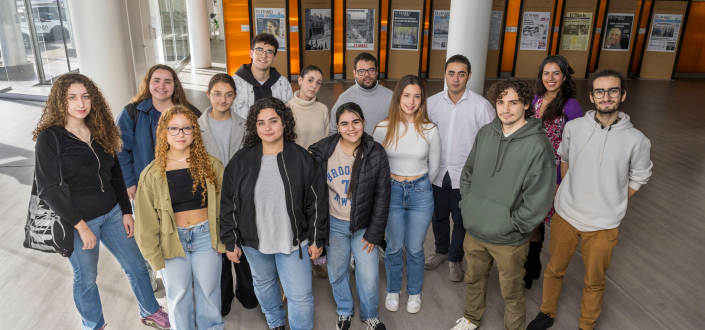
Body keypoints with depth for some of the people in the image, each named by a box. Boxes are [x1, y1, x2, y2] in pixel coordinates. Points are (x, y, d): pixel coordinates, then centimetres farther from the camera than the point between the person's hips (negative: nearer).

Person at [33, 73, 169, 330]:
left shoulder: (100, 131, 3)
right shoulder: (49, 138, -13)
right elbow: (48, 190, -15)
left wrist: (126, 211, 6)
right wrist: (81, 226, -17)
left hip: (112, 213, 5)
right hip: (78, 220, -5)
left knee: (136, 265, 14)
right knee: (86, 278, 13)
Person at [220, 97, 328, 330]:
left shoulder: (302, 159, -8)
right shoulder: (241, 160, -6)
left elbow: (317, 201, -4)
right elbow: (228, 204, 0)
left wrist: (317, 239, -3)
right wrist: (231, 241, 1)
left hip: (293, 241, -2)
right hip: (254, 241, 3)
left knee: (301, 295, 1)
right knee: (264, 284, 23)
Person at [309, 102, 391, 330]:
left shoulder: (376, 153, -12)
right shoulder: (322, 151, -12)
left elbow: (382, 196, -7)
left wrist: (374, 233, -6)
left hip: (364, 225, 0)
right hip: (334, 224, 1)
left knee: (370, 275, 5)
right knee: (337, 272, 16)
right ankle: (344, 311, 45)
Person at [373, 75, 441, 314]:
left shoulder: (430, 130, -7)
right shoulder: (383, 128, -7)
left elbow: (433, 167, 6)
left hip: (420, 192, 0)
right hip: (391, 191, 0)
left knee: (415, 249, 11)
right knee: (394, 247, 13)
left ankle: (414, 293, 34)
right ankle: (393, 290, 36)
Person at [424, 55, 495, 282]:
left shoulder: (481, 106, -12)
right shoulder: (432, 103, -2)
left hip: (465, 175, -3)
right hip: (437, 173, 3)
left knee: (461, 220, 12)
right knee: (438, 216, 19)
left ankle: (455, 259, 35)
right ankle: (441, 251, 44)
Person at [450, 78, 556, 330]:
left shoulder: (537, 144, -18)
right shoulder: (485, 133, -1)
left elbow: (539, 199, -18)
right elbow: (468, 173, 11)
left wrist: (511, 225, -13)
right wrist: (467, 206, 3)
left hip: (509, 240, -5)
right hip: (474, 231, 5)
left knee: (511, 293, 14)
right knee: (473, 280, 25)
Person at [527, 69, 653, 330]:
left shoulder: (636, 140, -13)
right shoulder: (573, 127, -7)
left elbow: (637, 180, 2)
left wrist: (610, 206, 0)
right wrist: (571, 193, 9)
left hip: (602, 225, -1)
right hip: (565, 216, 2)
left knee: (594, 281, 16)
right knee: (554, 269, 18)